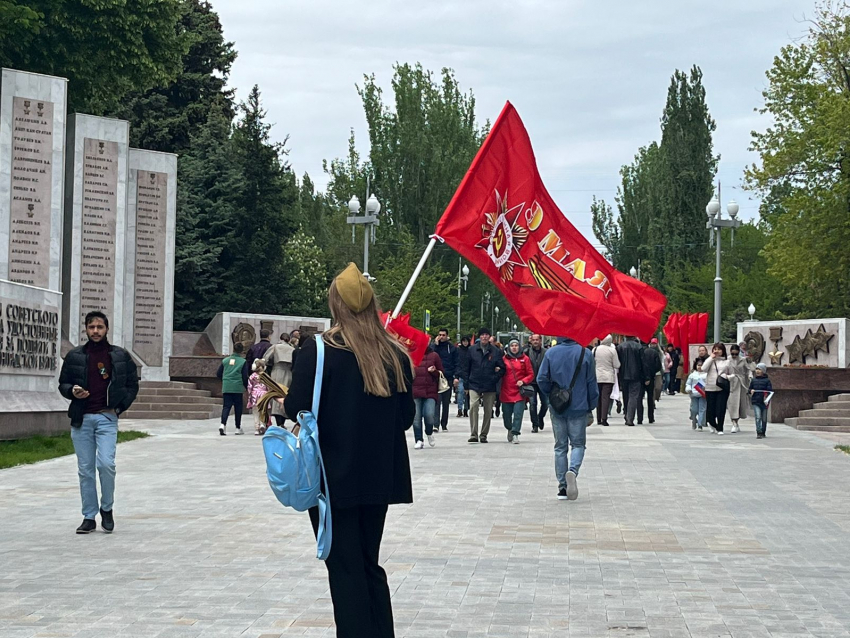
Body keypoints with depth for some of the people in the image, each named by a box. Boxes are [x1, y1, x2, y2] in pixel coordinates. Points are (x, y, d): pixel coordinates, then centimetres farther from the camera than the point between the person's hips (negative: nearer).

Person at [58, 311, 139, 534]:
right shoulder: (74, 356, 7)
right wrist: (72, 391, -9)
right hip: (81, 419, 2)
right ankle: (89, 517, 12)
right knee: (85, 470, 4)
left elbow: (133, 385, 11)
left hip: (107, 418, -2)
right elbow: (63, 384, 13)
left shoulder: (120, 356, 5)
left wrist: (119, 407, -1)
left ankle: (107, 509, 5)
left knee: (106, 464, -17)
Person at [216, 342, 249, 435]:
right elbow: (245, 377, -3)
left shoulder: (225, 360, 7)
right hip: (238, 388, -2)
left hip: (226, 387, 2)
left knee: (226, 406, 2)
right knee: (238, 407, 9)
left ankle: (223, 424, -21)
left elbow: (218, 374, 10)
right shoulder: (243, 362, -3)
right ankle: (238, 428, 15)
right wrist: (246, 387, 12)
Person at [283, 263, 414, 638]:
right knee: (370, 564, 16)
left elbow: (297, 409, -12)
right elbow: (406, 416, 7)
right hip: (378, 476, 4)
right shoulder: (394, 354, 1)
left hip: (334, 474, -4)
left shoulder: (319, 350, -11)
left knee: (345, 569, 2)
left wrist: (283, 402, 10)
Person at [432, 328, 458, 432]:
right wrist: (436, 345, -10)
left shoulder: (452, 348, 6)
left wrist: (456, 376, -4)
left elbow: (456, 363, 6)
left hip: (448, 378, 2)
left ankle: (444, 424, 16)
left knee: (446, 402, 8)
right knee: (437, 401, -12)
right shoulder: (435, 345, 5)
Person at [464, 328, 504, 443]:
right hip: (474, 385, -1)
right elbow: (466, 367, 10)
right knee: (473, 407, -17)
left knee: (488, 411, 6)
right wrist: (467, 380, 3)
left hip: (490, 387, 1)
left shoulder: (496, 351, 3)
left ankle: (484, 435, 17)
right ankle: (473, 434, -17)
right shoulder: (472, 350, 5)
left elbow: (502, 368, 7)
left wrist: (495, 378, -4)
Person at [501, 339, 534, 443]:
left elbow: (531, 375, 4)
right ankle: (509, 429, 34)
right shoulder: (505, 358, 6)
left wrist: (523, 381, -10)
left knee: (518, 413, -12)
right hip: (506, 391, 2)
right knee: (506, 414, 8)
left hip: (520, 391, -2)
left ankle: (515, 434, -9)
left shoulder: (524, 358, 3)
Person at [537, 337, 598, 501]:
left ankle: (562, 487, 8)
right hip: (579, 407, -2)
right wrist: (591, 406, 9)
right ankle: (572, 471, -22)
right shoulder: (585, 354, -7)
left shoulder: (551, 353, -3)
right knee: (578, 444, 8)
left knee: (560, 446, 10)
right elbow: (592, 383, -2)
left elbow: (541, 379, -4)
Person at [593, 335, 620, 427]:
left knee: (598, 397, 11)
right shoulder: (612, 350, -9)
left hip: (597, 377, 3)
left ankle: (599, 419, 15)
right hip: (608, 377, -3)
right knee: (606, 397, -5)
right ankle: (604, 419, -14)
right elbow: (616, 365, -6)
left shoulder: (595, 350, -2)